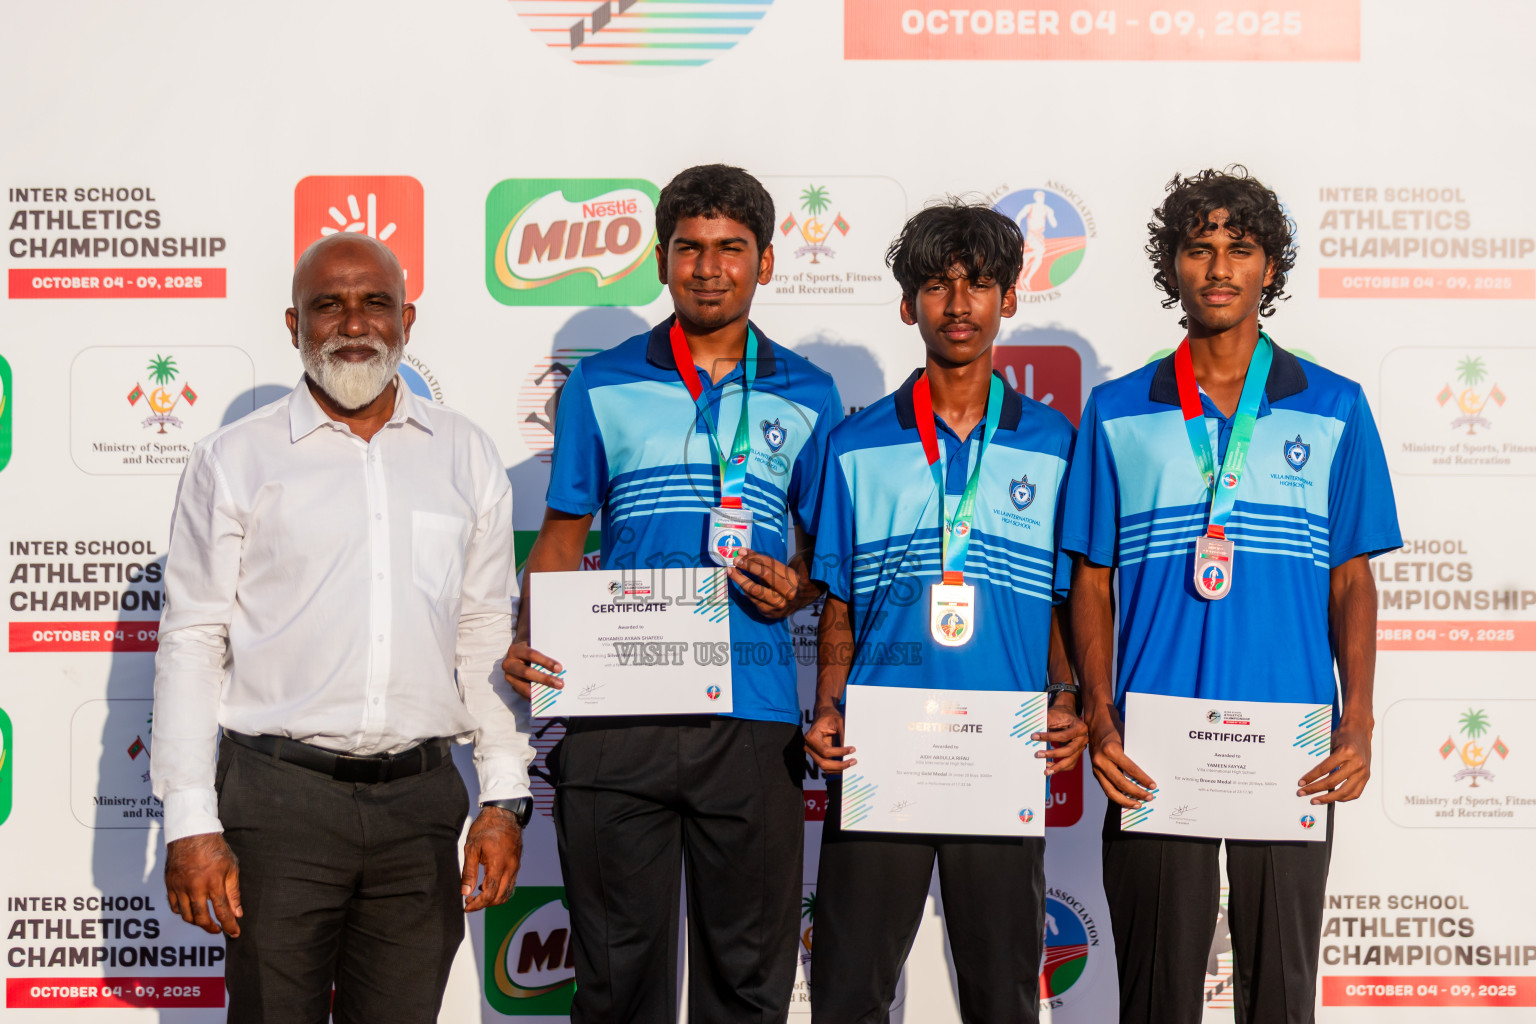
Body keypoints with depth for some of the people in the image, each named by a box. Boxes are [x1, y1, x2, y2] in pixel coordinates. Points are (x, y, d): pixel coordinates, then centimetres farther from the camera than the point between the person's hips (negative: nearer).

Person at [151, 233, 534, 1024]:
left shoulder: (465, 455, 11)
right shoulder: (235, 459, 4)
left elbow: (488, 633, 12)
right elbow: (191, 641, 2)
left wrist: (505, 797, 6)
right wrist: (189, 823, -5)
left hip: (420, 800, 2)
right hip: (280, 797, -2)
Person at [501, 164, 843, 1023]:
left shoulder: (807, 396, 9)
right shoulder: (603, 386, 8)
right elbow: (563, 536, 10)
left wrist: (795, 589, -8)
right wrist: (528, 638, -7)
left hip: (755, 721, 1)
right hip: (618, 716, 0)